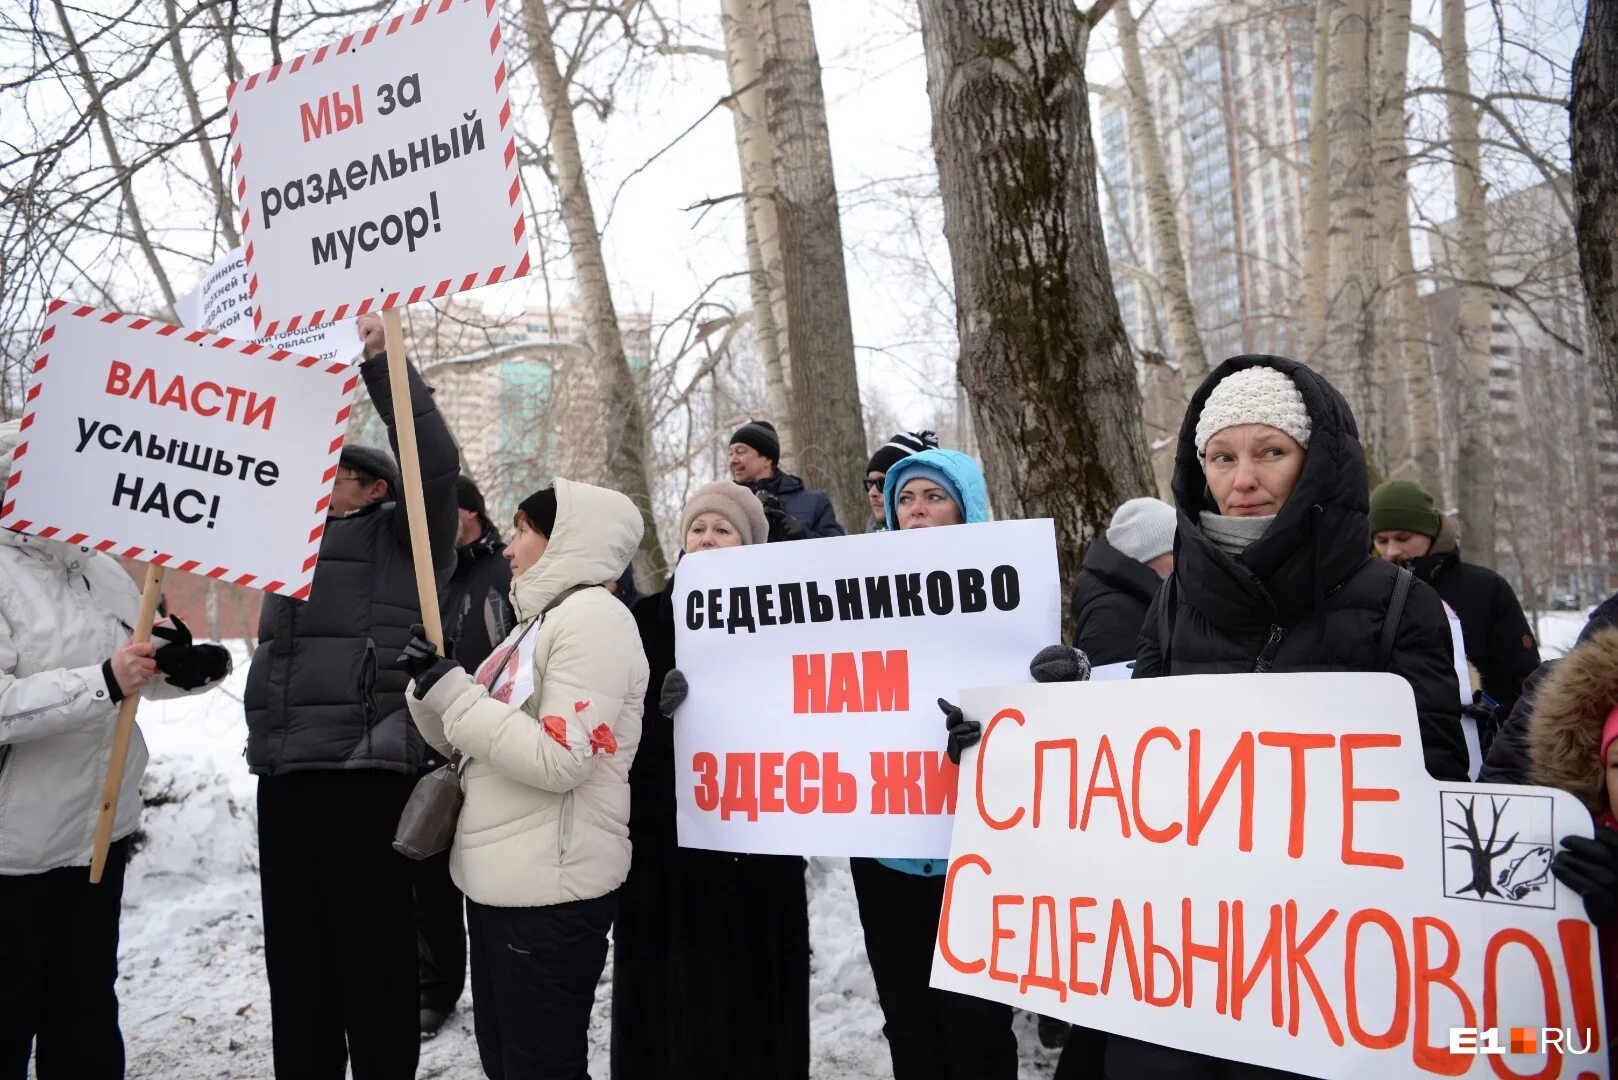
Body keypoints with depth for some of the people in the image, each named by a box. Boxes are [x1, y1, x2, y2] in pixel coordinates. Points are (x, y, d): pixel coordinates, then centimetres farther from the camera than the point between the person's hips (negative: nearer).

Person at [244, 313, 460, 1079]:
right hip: (283, 773, 7)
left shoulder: (403, 538, 3)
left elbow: (435, 460, -12)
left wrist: (382, 360, -16)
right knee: (293, 954, 14)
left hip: (363, 773, -7)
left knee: (373, 958, 0)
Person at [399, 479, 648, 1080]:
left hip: (549, 886, -9)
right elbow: (468, 745, 16)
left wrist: (453, 693, -17)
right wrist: (430, 688, -2)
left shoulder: (595, 615, -13)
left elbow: (559, 760, -23)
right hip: (496, 877, 9)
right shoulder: (537, 620, 16)